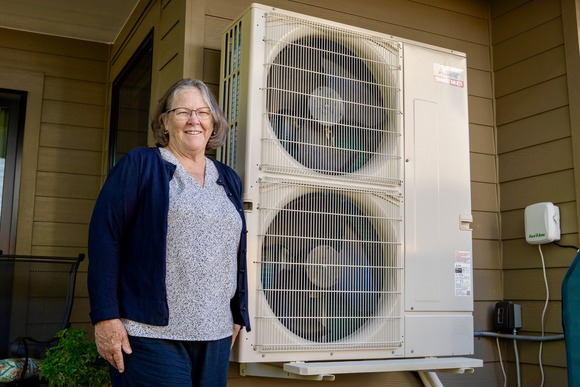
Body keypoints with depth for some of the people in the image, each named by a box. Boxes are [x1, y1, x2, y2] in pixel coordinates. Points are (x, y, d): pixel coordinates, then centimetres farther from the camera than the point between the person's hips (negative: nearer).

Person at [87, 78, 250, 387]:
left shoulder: (228, 180, 14)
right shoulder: (139, 165, -1)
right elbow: (104, 236, -8)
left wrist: (238, 315, 15)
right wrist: (105, 316, -14)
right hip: (152, 333, -5)